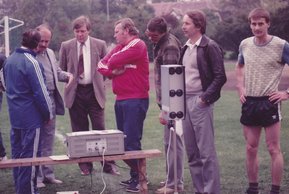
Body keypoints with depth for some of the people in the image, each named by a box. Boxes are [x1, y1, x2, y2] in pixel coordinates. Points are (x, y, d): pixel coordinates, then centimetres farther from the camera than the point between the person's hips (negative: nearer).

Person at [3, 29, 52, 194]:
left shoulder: (9, 60, 8)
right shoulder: (31, 62, -18)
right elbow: (40, 92, -17)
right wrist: (48, 114, -6)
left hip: (14, 115, 8)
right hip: (31, 117, -8)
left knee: (17, 153, 15)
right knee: (30, 155, -1)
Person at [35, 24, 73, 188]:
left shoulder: (50, 53, 14)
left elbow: (57, 72, 23)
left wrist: (68, 75, 3)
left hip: (51, 100, 7)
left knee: (48, 139, 13)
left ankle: (48, 173, 23)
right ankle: (37, 176, 9)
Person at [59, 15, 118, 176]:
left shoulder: (100, 45, 2)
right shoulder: (66, 46, 4)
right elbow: (61, 70, 12)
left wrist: (101, 82, 4)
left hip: (95, 92, -1)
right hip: (75, 93, 1)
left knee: (100, 129, -2)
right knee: (79, 131, 6)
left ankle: (108, 164, 4)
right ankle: (85, 165, 15)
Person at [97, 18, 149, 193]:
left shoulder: (137, 45, -10)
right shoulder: (119, 47, 16)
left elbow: (114, 62, -18)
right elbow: (102, 66, 9)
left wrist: (111, 65, 4)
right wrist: (114, 71, -10)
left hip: (136, 100, -9)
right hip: (121, 99, 9)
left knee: (132, 141, -9)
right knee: (123, 140, 11)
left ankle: (140, 179, -2)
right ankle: (135, 176, 19)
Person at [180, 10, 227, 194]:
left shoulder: (210, 46, -7)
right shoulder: (186, 48, 14)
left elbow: (220, 76, -11)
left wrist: (205, 98, -14)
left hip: (200, 102, -8)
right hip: (185, 101, 8)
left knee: (206, 151, -5)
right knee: (192, 152, 11)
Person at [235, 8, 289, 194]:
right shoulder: (245, 44, 5)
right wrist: (241, 87, 10)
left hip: (269, 102, -5)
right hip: (249, 102, 5)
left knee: (274, 149, 0)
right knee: (251, 148, 11)